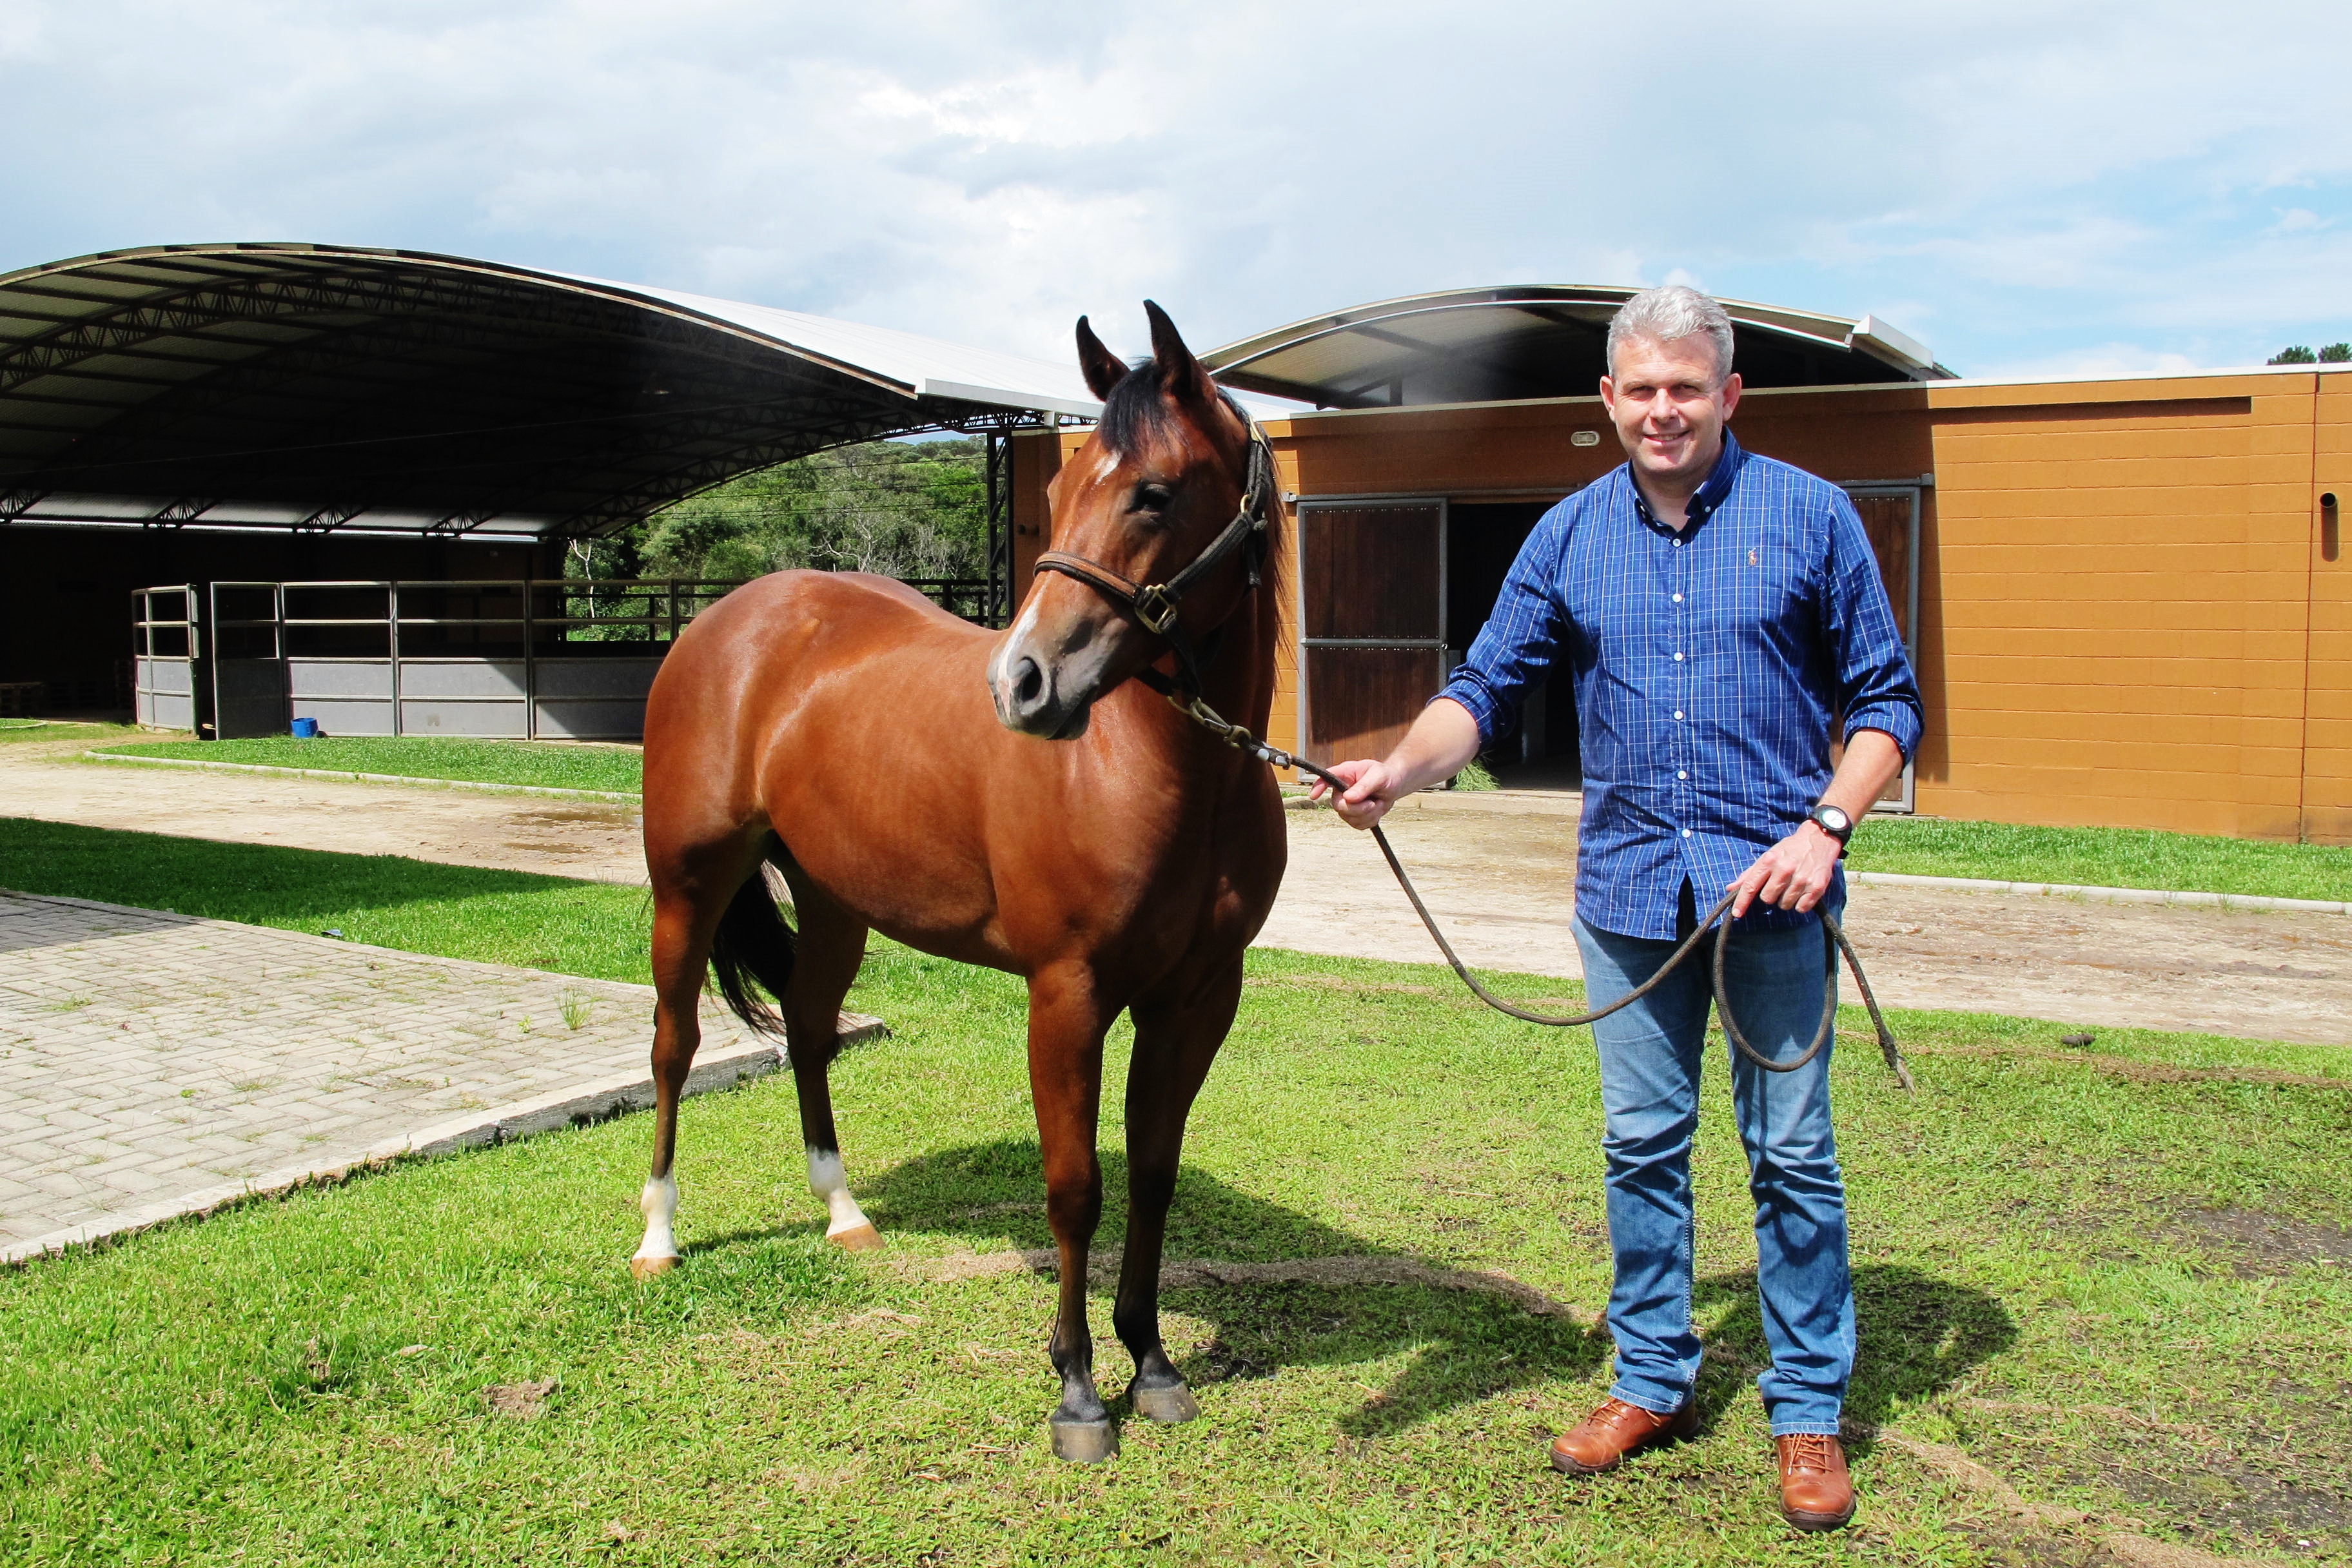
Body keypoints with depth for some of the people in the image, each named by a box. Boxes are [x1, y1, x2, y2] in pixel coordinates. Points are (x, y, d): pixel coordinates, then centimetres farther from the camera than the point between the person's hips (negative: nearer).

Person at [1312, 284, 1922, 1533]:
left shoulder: (1810, 518, -2)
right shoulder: (1570, 536, 5)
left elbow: (1886, 701, 1)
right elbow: (1487, 688, 5)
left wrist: (1825, 828, -14)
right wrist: (1400, 772, -14)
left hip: (1770, 880, -3)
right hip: (1629, 882, 3)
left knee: (1791, 1153, 4)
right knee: (1641, 1145, 12)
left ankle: (1808, 1413, 19)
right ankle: (1652, 1382, 28)